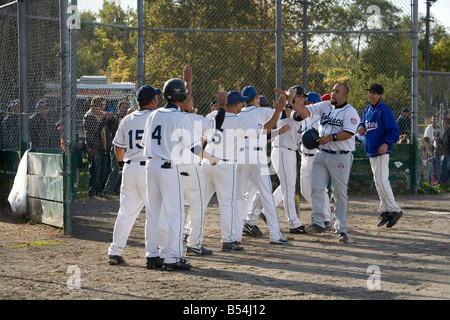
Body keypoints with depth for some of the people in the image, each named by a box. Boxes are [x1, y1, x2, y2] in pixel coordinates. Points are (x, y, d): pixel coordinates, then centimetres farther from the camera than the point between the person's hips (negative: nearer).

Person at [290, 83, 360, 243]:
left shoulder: (350, 112, -7)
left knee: (340, 193, 0)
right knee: (316, 188, -1)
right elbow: (305, 111, 1)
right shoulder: (324, 106, 9)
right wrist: (291, 101, -12)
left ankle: (341, 228, 5)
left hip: (341, 157, -5)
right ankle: (318, 222, 4)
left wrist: (331, 137, -25)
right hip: (322, 154, 5)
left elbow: (348, 133, -18)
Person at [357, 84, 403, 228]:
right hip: (371, 151, 9)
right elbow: (365, 122, 31)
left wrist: (386, 143, -26)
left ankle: (394, 210, -10)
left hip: (381, 151, -9)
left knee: (381, 180, -15)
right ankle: (386, 211, 17)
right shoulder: (367, 109, 14)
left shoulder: (384, 109, -11)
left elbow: (394, 130, -14)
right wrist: (361, 126, 7)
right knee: (378, 182, 11)